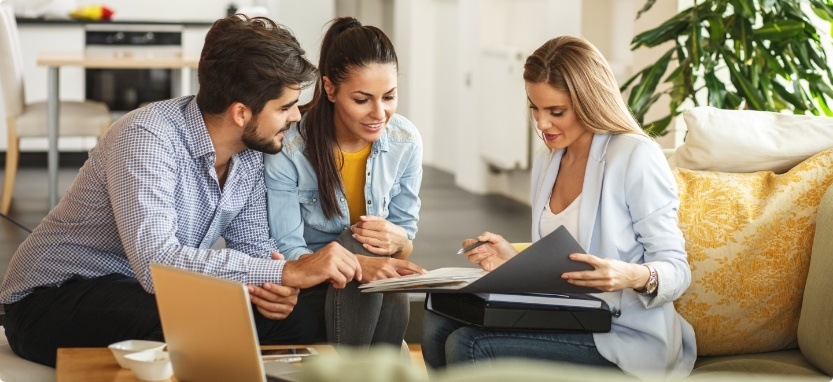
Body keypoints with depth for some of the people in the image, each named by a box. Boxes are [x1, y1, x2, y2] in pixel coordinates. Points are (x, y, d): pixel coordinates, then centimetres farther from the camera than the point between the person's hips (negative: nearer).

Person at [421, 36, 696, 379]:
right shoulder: (546, 161, 14)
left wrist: (635, 276, -32)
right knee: (439, 323, -13)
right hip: (564, 321, 8)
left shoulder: (636, 157, -11)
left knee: (468, 346, -23)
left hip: (625, 337, -7)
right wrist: (515, 262, 2)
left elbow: (676, 270, -11)